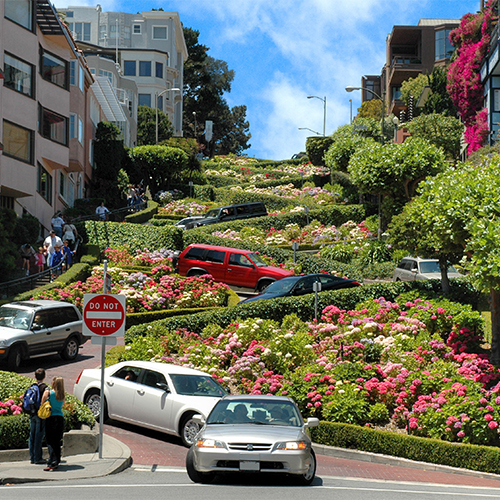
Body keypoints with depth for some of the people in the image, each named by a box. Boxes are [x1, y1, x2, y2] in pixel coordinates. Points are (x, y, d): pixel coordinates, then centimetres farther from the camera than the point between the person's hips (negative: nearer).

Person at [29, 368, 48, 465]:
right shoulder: (44, 387, -10)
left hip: (32, 414, 6)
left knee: (32, 436, 10)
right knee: (39, 436, -4)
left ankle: (32, 457, 14)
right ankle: (38, 458, -3)